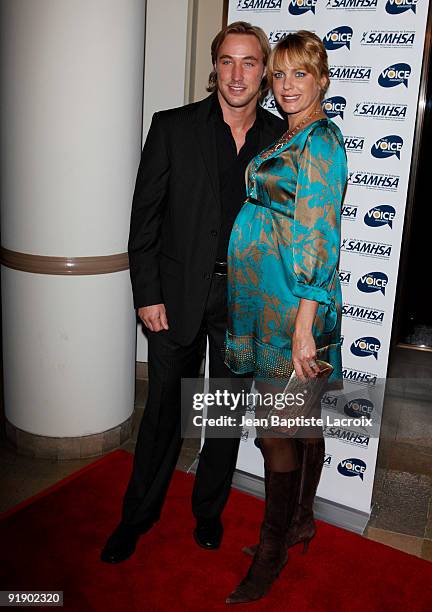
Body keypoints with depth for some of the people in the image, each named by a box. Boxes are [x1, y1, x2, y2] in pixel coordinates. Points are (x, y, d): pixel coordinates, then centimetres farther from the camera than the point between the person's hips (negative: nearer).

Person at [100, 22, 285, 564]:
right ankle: (139, 514, 32)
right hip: (177, 295, -1)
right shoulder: (172, 128, -4)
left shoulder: (282, 139, 2)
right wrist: (147, 294, -8)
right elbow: (145, 216, -4)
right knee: (164, 408, 11)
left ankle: (209, 509, 38)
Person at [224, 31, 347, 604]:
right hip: (269, 298, 9)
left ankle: (272, 552, 18)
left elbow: (320, 239, -19)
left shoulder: (320, 142, -12)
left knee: (279, 429, 1)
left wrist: (304, 324, -22)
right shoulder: (289, 139, 16)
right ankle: (301, 520, 36)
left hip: (293, 302, -9)